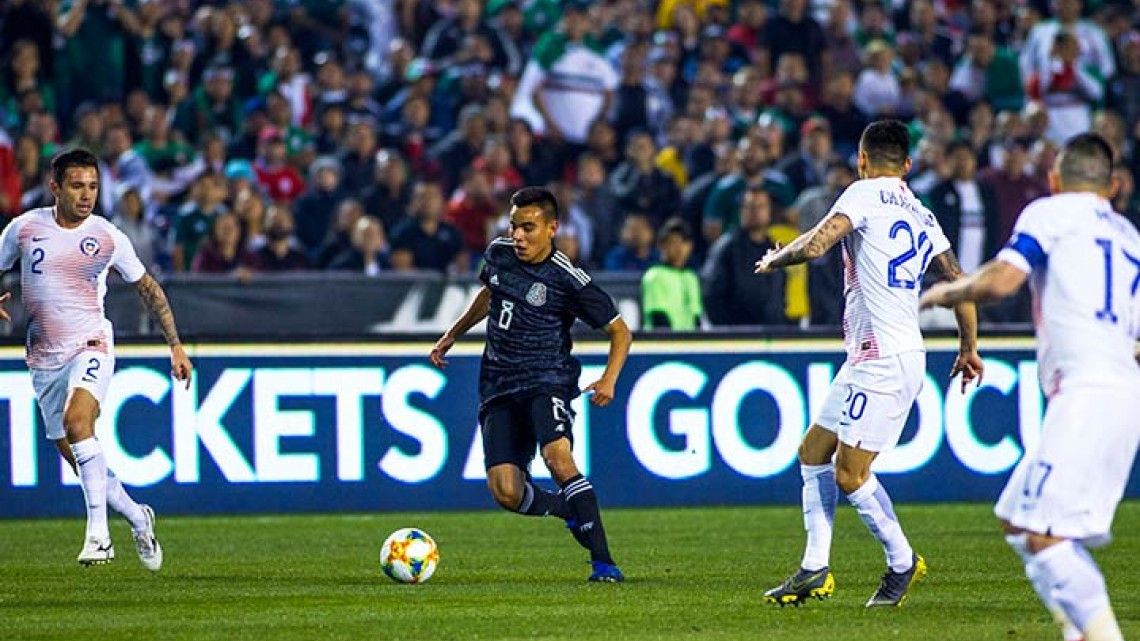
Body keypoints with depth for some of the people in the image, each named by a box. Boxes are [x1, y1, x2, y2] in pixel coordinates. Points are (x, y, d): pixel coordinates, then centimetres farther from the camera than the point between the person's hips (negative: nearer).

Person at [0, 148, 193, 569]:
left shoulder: (109, 237, -3)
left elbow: (148, 289, 10)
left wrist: (176, 346, 7)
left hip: (91, 347, -3)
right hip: (45, 357, 3)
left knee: (77, 420, -30)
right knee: (74, 457, 6)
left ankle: (98, 533, -32)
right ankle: (138, 519, 29)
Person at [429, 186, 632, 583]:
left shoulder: (568, 280, -10)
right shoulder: (499, 253, 6)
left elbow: (619, 331, 0)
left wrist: (609, 380, -14)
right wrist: (453, 335, 31)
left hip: (547, 379, -5)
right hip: (498, 386, 5)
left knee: (557, 456, -33)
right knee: (506, 493, -12)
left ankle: (603, 561, -30)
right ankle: (574, 512, 19)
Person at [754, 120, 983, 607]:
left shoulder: (866, 193, -7)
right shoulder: (922, 216, 16)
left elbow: (815, 245, -17)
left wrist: (774, 260, 3)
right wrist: (969, 348, 26)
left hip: (884, 360, -9)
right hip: (868, 360, 9)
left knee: (849, 474, -6)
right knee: (814, 452, 13)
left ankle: (903, 562, 9)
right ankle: (815, 570, 12)